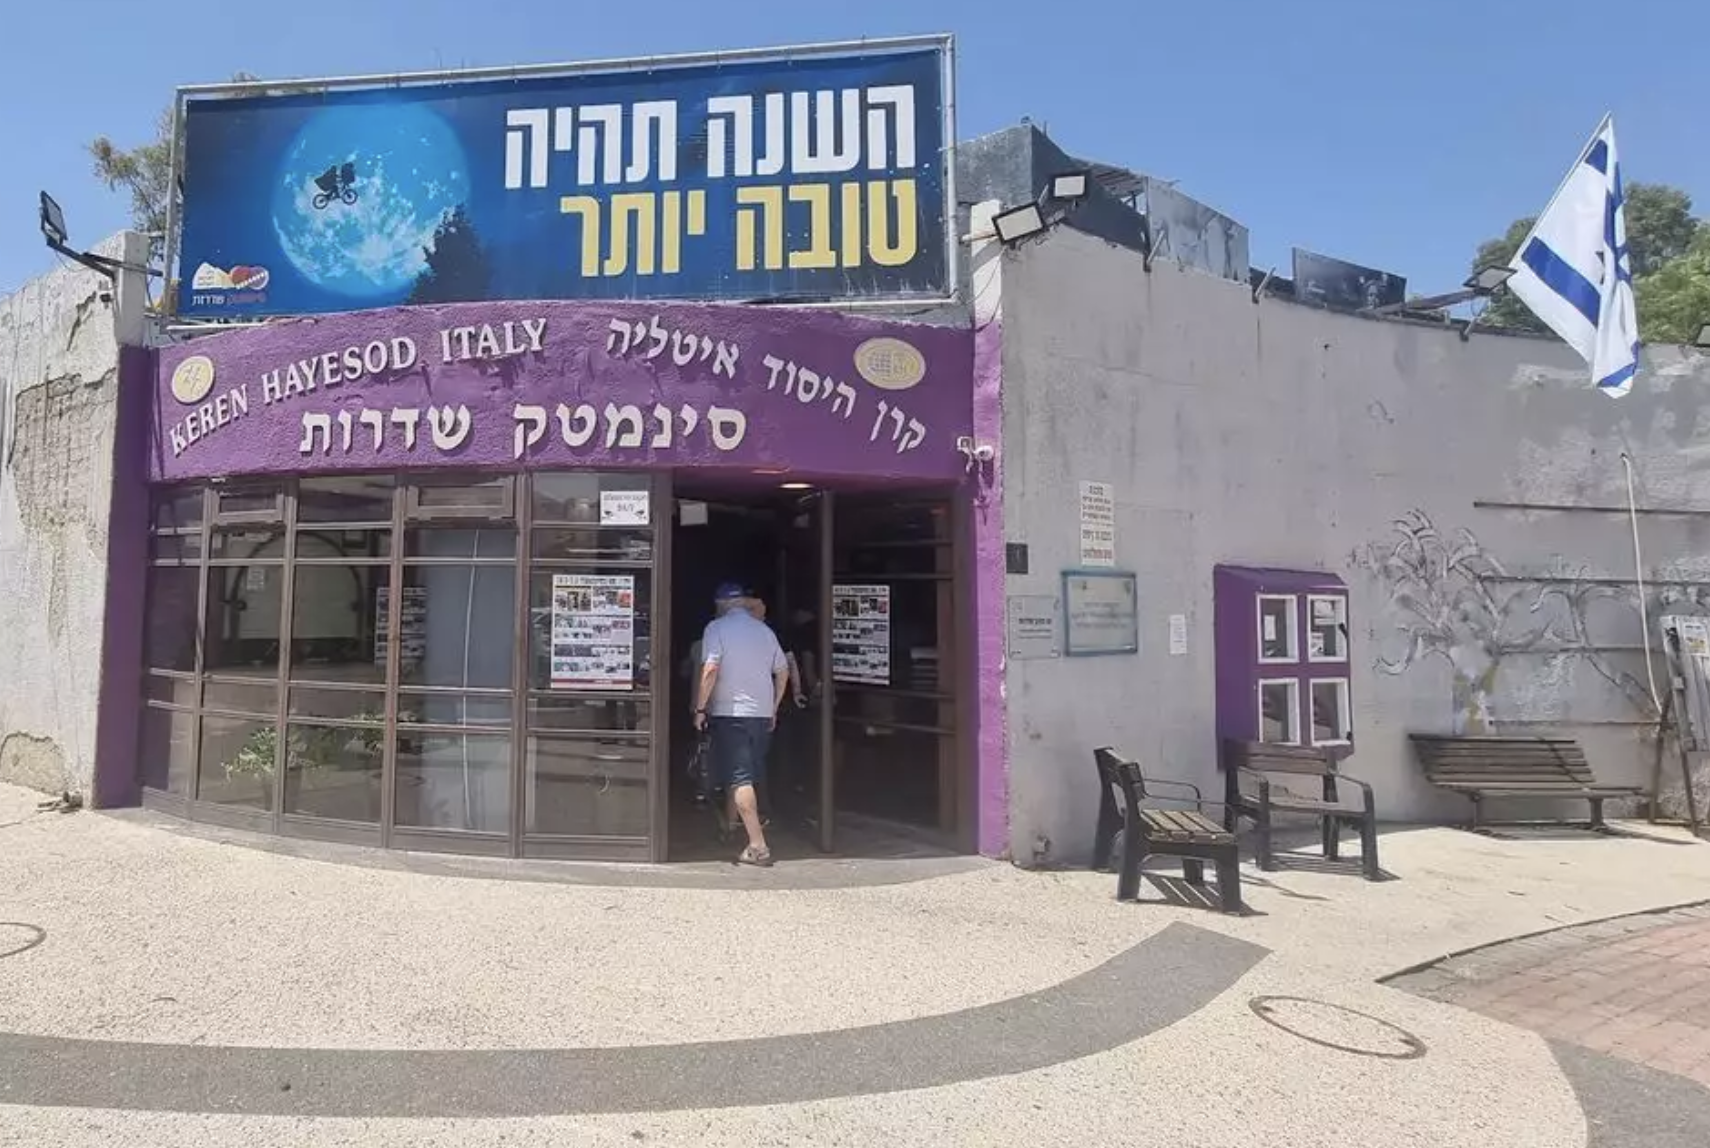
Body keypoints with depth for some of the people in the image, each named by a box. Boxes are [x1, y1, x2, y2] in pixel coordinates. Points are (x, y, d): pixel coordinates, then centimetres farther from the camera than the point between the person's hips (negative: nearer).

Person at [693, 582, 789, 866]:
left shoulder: (716, 628, -6)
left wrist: (700, 708, -9)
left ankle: (758, 845, -14)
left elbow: (710, 670, -16)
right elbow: (783, 672, 12)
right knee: (749, 775, 19)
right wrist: (773, 709, 20)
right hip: (762, 715, 6)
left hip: (729, 713, -6)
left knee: (739, 779, -7)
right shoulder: (765, 630, 10)